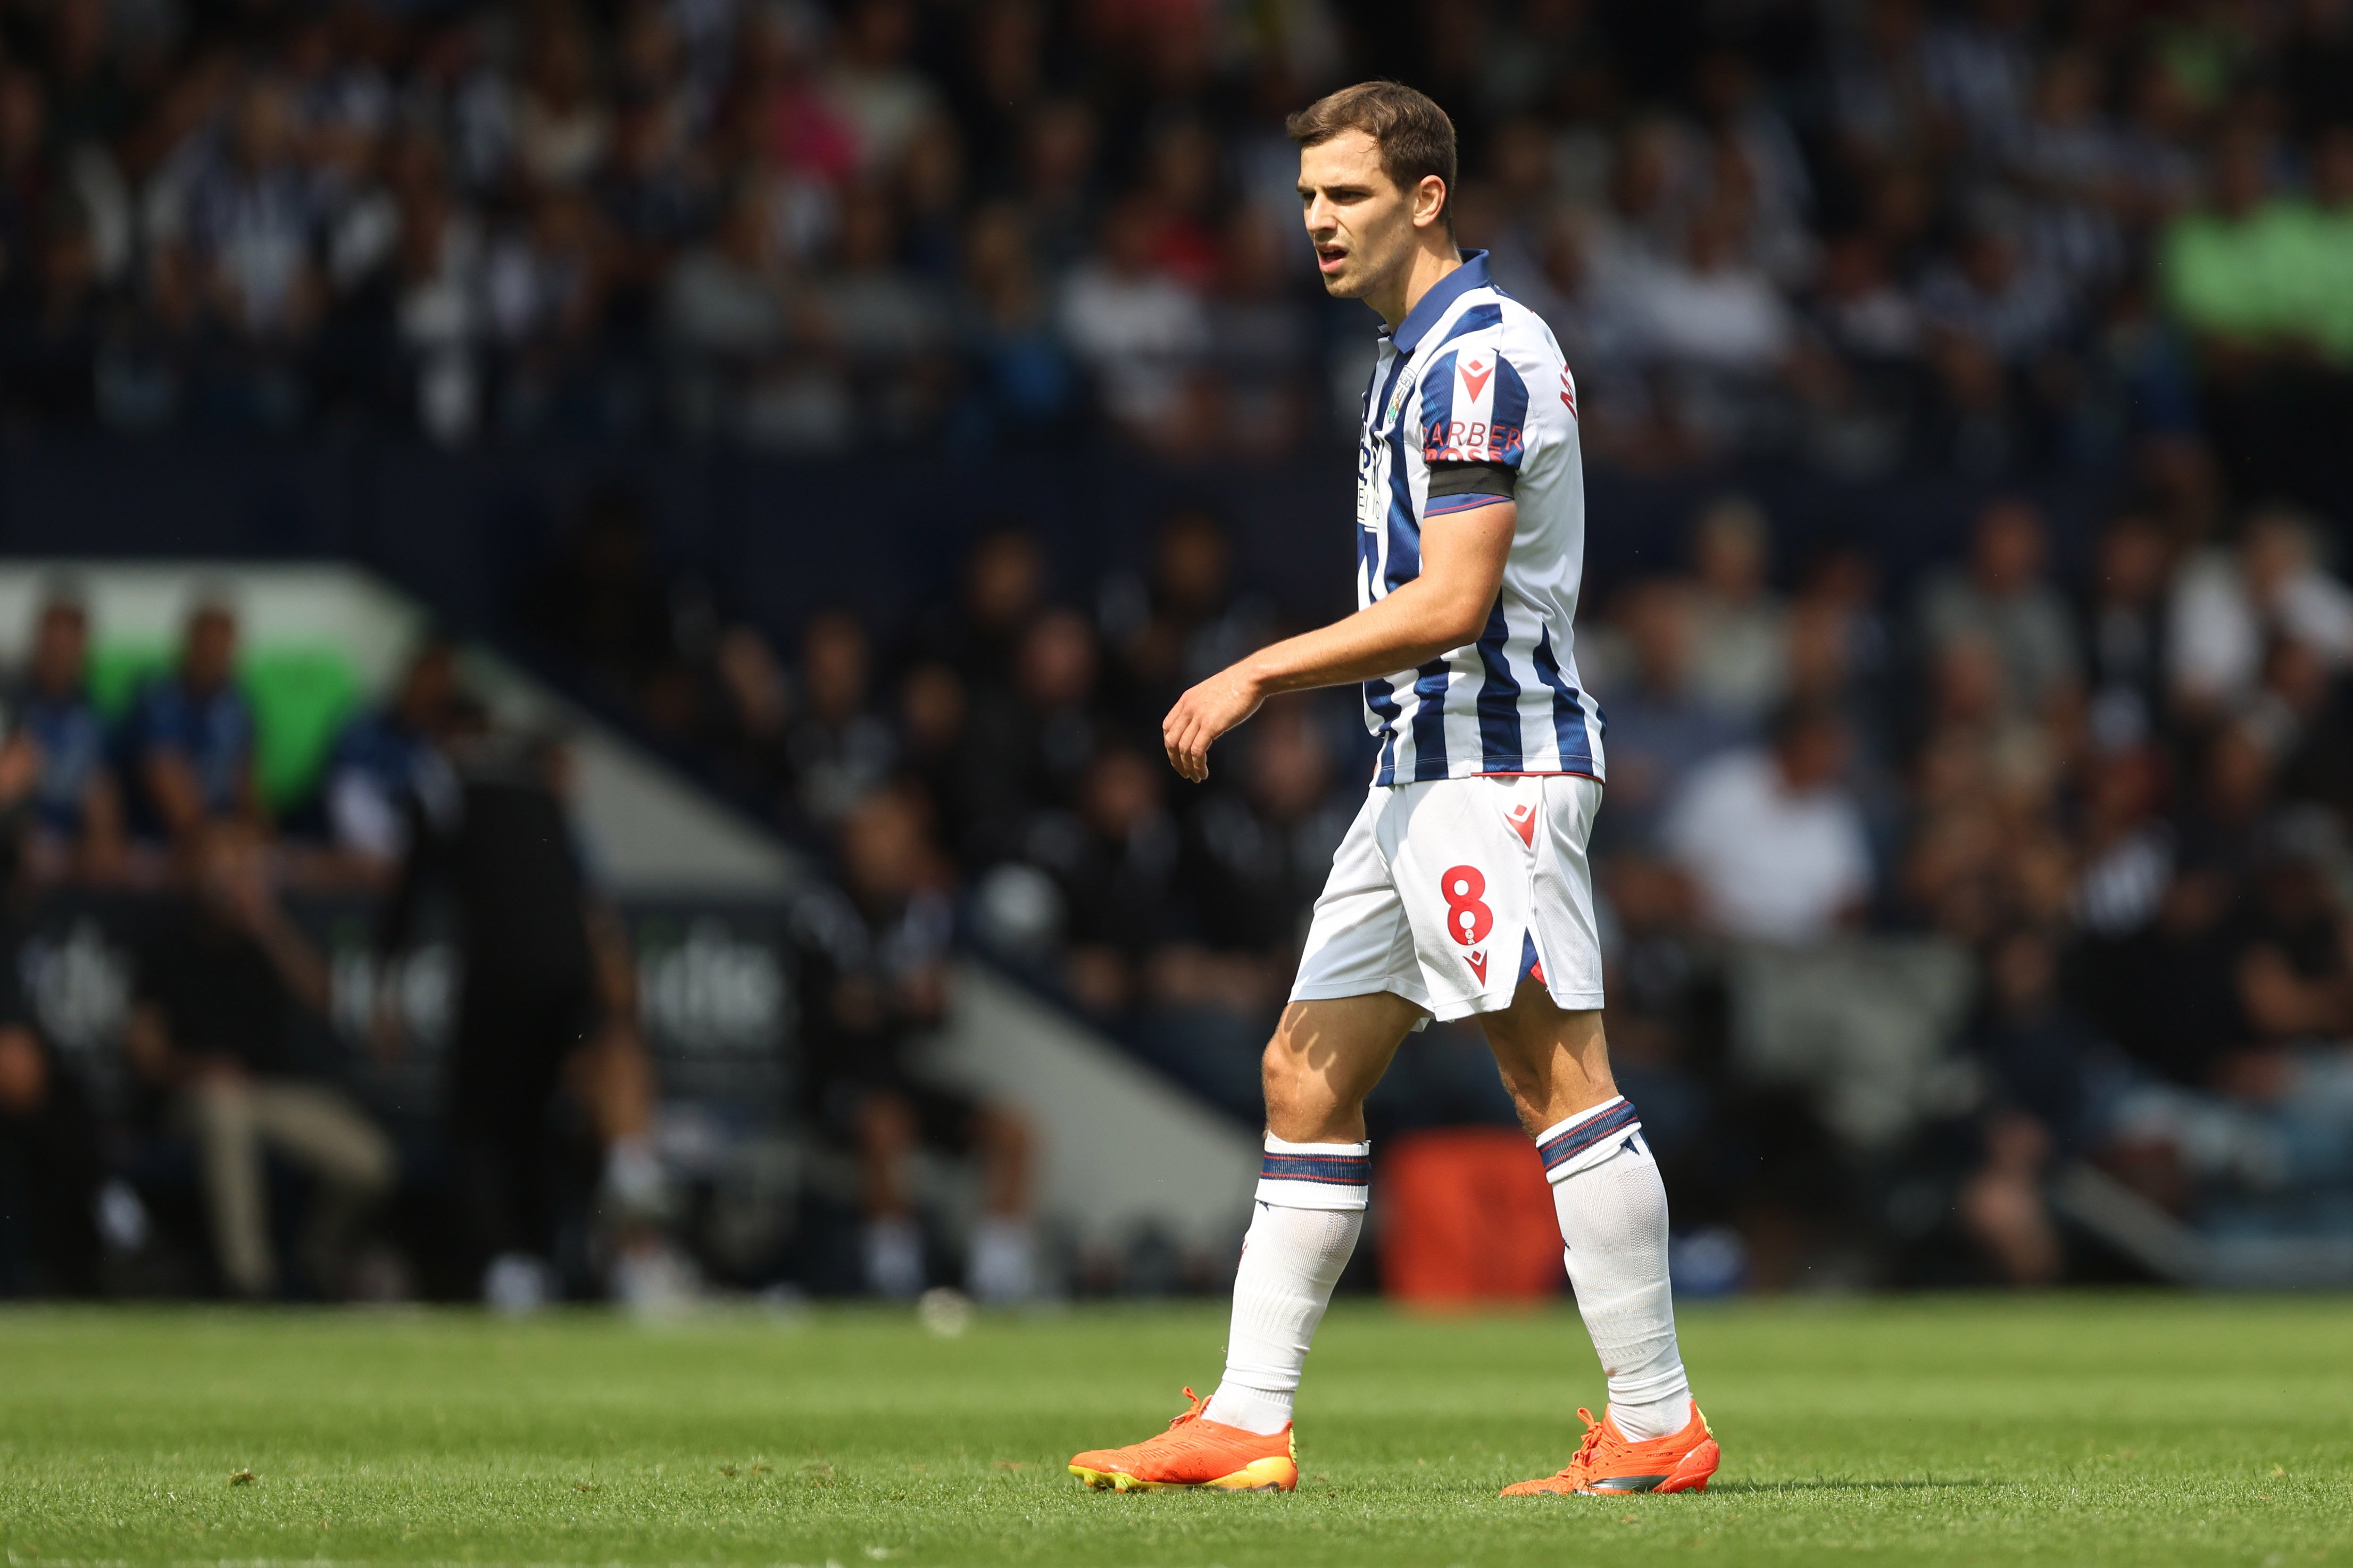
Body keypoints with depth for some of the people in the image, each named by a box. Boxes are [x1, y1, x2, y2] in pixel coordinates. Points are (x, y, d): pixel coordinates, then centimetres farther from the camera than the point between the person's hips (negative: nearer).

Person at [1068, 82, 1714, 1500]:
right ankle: (1249, 1425, 9)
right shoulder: (1425, 356, 18)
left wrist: (1260, 674, -16)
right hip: (1427, 769, 11)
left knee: (1560, 1077, -10)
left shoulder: (1480, 358, -14)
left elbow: (1450, 603, -20)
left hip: (1494, 769, -11)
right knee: (1307, 1075, 8)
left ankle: (1659, 1425, -7)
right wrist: (1276, 684, 21)